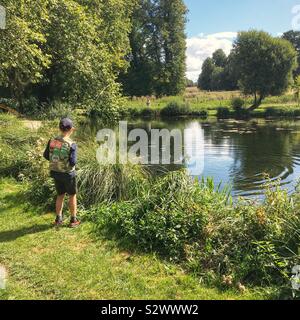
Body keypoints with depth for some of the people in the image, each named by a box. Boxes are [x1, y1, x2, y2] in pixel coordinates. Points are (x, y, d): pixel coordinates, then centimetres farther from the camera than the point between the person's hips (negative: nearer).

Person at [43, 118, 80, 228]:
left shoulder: (52, 141, -8)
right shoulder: (72, 145, -22)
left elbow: (46, 155, 2)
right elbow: (73, 162, -23)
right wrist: (68, 160, -1)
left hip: (55, 173, 5)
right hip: (68, 174, -4)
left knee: (60, 195, 21)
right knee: (72, 195, 15)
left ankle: (58, 220, 28)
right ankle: (73, 220, 22)